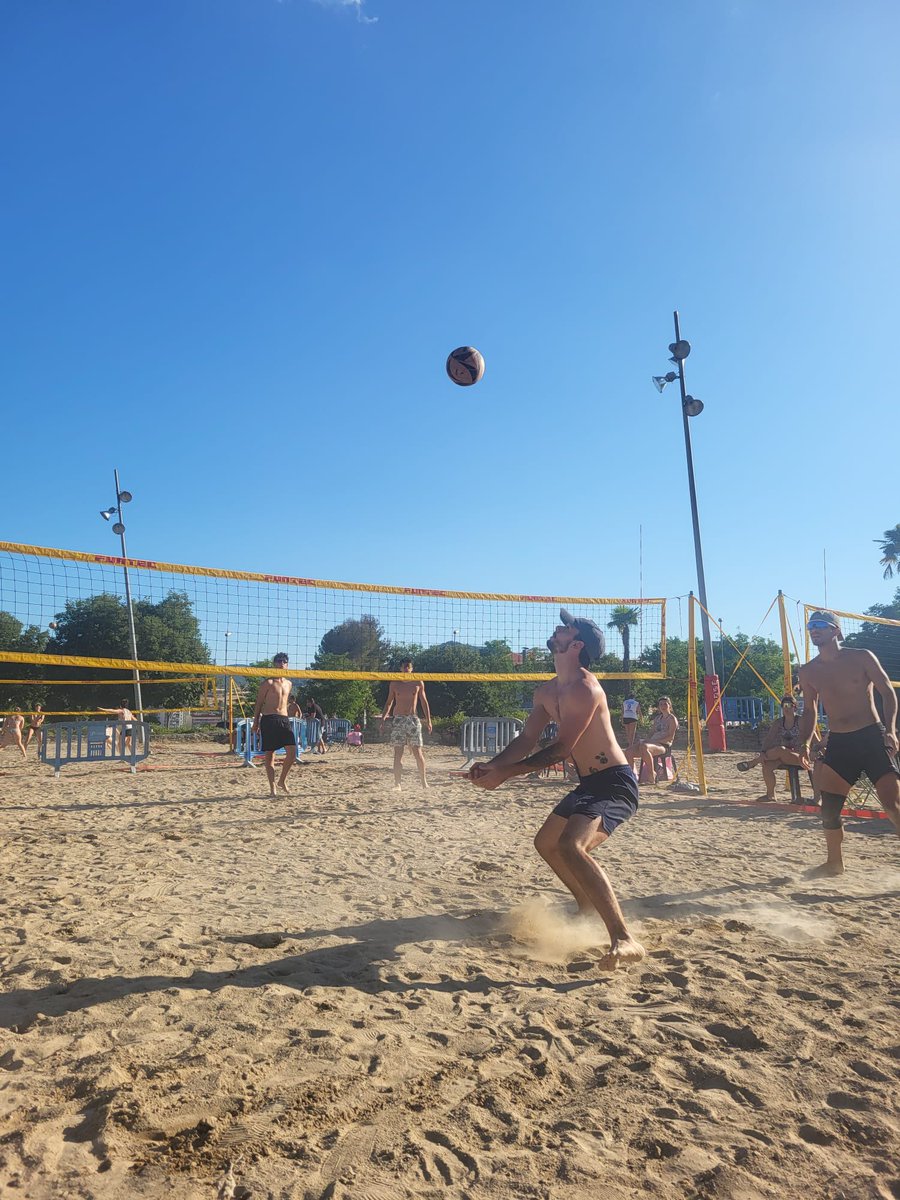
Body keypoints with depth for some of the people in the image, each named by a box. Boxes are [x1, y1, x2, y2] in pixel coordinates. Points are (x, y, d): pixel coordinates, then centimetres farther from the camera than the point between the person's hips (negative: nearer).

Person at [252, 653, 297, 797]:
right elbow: (259, 703, 0)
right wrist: (255, 722, -4)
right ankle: (272, 787, 6)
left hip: (284, 719, 5)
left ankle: (282, 781, 11)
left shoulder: (288, 683, 16)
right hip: (269, 719, -5)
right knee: (269, 754, -1)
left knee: (292, 751, -7)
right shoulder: (268, 683, -2)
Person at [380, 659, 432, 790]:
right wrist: (383, 719, 3)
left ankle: (423, 780, 10)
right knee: (398, 752, -2)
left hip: (413, 719, 0)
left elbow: (424, 702, 9)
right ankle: (397, 783, 1)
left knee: (417, 751, -3)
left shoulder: (418, 683, 5)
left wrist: (428, 720, 2)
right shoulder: (394, 683, 6)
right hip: (398, 720, 0)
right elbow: (389, 703, 11)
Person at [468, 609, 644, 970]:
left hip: (616, 783, -10)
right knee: (546, 844, 21)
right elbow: (526, 740, 11)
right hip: (589, 783, 10)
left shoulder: (584, 688, -20)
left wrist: (505, 774, -25)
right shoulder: (547, 692, 9)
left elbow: (562, 748, -24)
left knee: (570, 846, -31)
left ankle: (624, 940, -31)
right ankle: (588, 907, 42)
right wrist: (491, 765, -7)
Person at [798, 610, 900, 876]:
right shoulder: (808, 672, 6)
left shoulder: (861, 658, -4)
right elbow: (810, 710, 16)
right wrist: (805, 743, 4)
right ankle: (834, 864, 22)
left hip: (873, 737, -3)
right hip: (838, 744, 4)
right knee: (829, 809, 4)